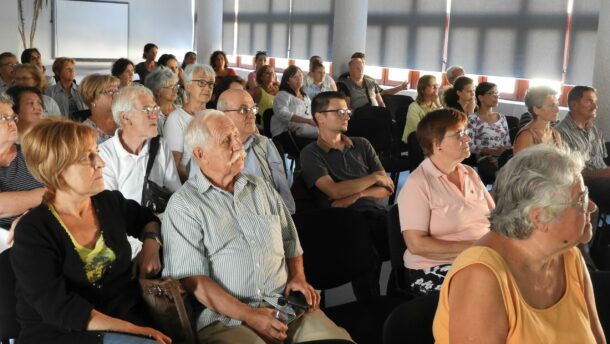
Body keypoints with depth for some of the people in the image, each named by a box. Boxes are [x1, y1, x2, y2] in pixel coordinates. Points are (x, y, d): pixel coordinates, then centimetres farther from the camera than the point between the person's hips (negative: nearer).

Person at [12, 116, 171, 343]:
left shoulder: (110, 202, 7)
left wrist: (151, 244, 6)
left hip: (130, 318, 6)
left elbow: (146, 218, 29)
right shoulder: (32, 231, -10)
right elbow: (59, 308, -19)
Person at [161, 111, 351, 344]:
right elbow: (193, 279, -10)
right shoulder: (183, 206, -2)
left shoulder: (261, 188, 16)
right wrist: (249, 315, -16)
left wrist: (298, 277, 4)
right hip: (227, 319, -4)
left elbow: (290, 241, 24)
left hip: (284, 304, 5)